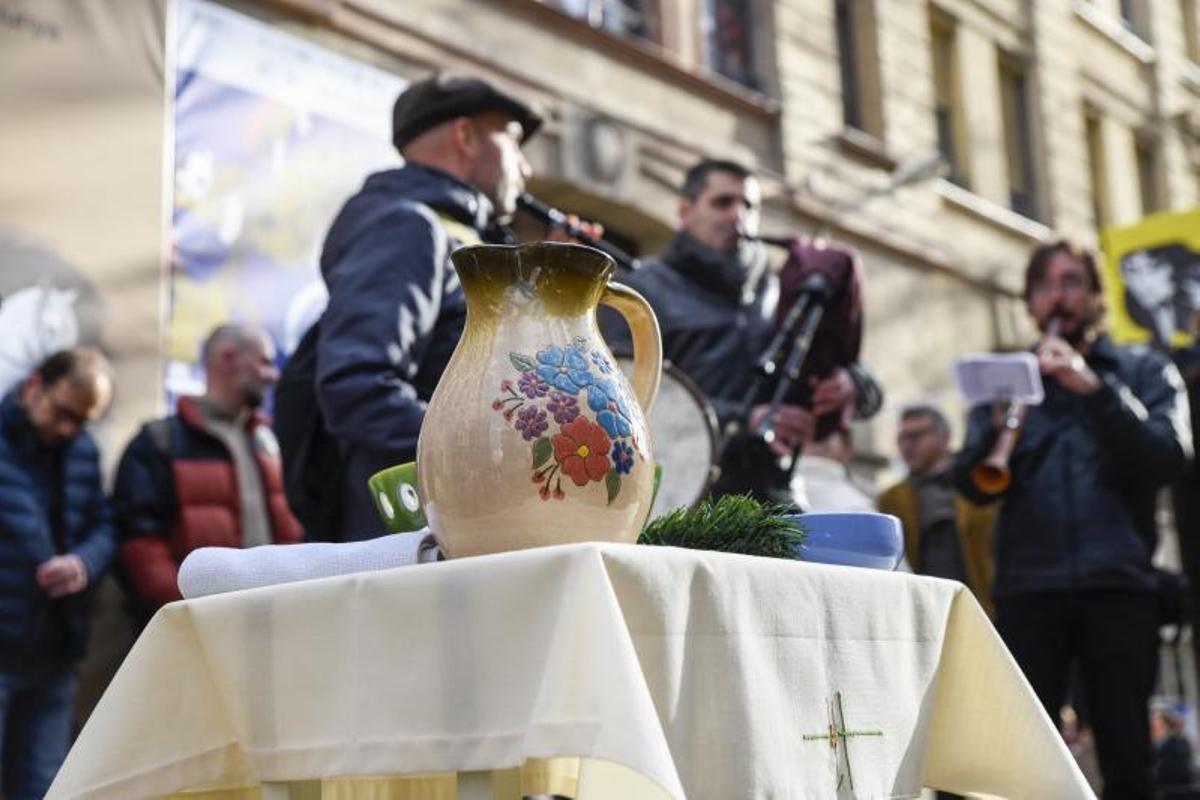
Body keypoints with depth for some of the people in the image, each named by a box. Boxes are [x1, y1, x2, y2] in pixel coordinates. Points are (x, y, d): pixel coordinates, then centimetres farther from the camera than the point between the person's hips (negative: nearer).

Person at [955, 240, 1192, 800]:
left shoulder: (1144, 371, 14)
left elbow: (1167, 458, -4)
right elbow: (972, 486, 6)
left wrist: (1094, 388, -14)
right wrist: (995, 428, -14)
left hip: (1118, 585, -1)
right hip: (1028, 587, 1)